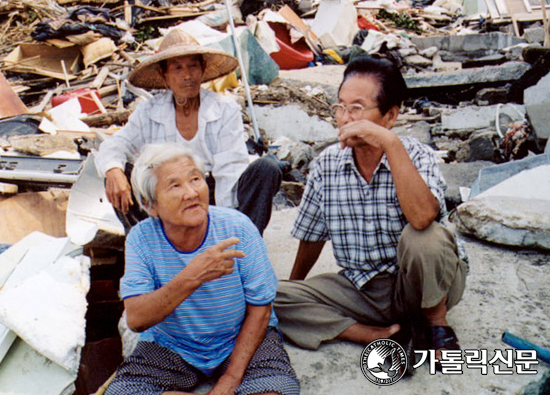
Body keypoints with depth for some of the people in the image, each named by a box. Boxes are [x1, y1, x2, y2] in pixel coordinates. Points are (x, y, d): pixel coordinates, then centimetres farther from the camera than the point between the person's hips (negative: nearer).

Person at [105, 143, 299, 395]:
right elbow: (135, 320, -24)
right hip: (170, 346, 3)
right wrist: (191, 278, -40)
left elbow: (259, 310, -10)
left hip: (240, 339, -2)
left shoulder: (237, 228, -17)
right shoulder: (141, 239, -14)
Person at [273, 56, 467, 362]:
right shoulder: (327, 164, -4)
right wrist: (293, 288, 20)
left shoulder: (418, 156, -14)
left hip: (418, 287, -3)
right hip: (360, 289, 4)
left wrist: (391, 144, -36)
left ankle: (437, 325, -6)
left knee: (423, 238, -35)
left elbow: (422, 217, -36)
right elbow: (311, 236, 10)